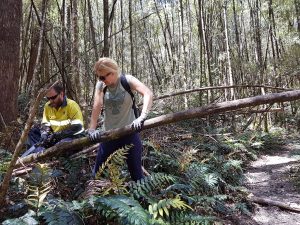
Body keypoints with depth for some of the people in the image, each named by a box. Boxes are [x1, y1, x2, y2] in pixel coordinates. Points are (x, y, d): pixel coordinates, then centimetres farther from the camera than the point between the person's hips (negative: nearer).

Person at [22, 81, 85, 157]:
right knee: (33, 132, -6)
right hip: (56, 138, 6)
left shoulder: (72, 105, -16)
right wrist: (44, 135, -18)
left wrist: (58, 135, -26)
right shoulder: (48, 106, 2)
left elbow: (77, 127, -23)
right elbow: (45, 125, 5)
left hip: (73, 137, -6)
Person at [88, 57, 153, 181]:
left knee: (136, 171, 6)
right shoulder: (100, 84, -2)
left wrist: (142, 117, -37)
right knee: (98, 170, 11)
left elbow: (148, 94, -24)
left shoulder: (127, 80, -11)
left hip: (129, 132, -3)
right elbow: (97, 106, -13)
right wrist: (91, 129, -25)